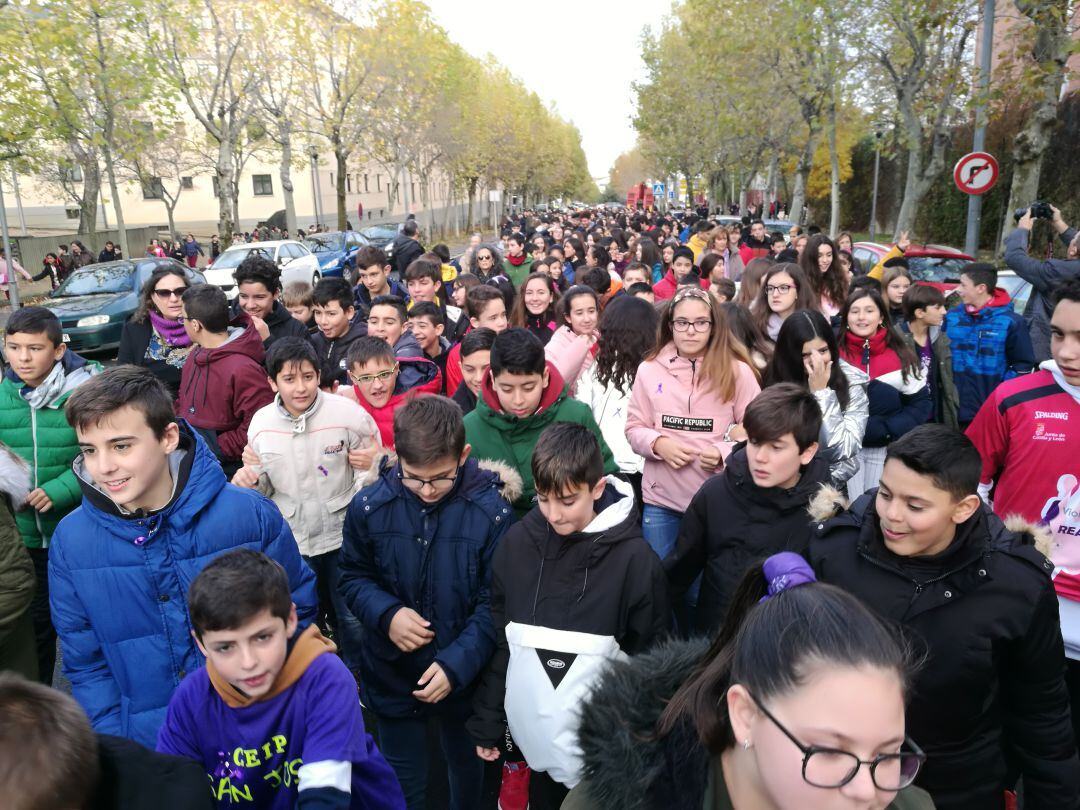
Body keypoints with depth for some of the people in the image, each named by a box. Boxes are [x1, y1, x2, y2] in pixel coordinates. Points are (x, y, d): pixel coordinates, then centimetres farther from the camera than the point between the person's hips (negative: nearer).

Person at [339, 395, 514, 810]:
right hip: (393, 675, 1)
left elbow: (496, 605, -14)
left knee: (467, 766, 27)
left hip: (465, 675, 0)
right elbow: (354, 577, 0)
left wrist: (456, 664, -25)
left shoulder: (491, 511, -21)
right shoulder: (369, 506, -15)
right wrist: (387, 614, -19)